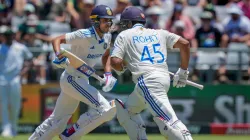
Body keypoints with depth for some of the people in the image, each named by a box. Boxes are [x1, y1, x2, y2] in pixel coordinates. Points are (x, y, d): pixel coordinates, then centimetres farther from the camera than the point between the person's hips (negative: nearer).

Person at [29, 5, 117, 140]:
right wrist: (59, 56, -41)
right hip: (72, 79, -9)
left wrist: (108, 74, 6)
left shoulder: (106, 38, 3)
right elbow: (57, 39, -22)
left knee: (57, 123, 14)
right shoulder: (84, 35, -21)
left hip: (82, 81, 9)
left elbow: (105, 55, 22)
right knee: (105, 109, -18)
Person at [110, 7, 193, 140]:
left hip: (147, 80, -6)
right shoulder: (159, 33, 24)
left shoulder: (124, 35, 11)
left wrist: (120, 69, 22)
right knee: (126, 110, 24)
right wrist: (183, 71, 18)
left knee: (168, 121, -17)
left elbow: (115, 61, -1)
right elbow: (184, 43, 13)